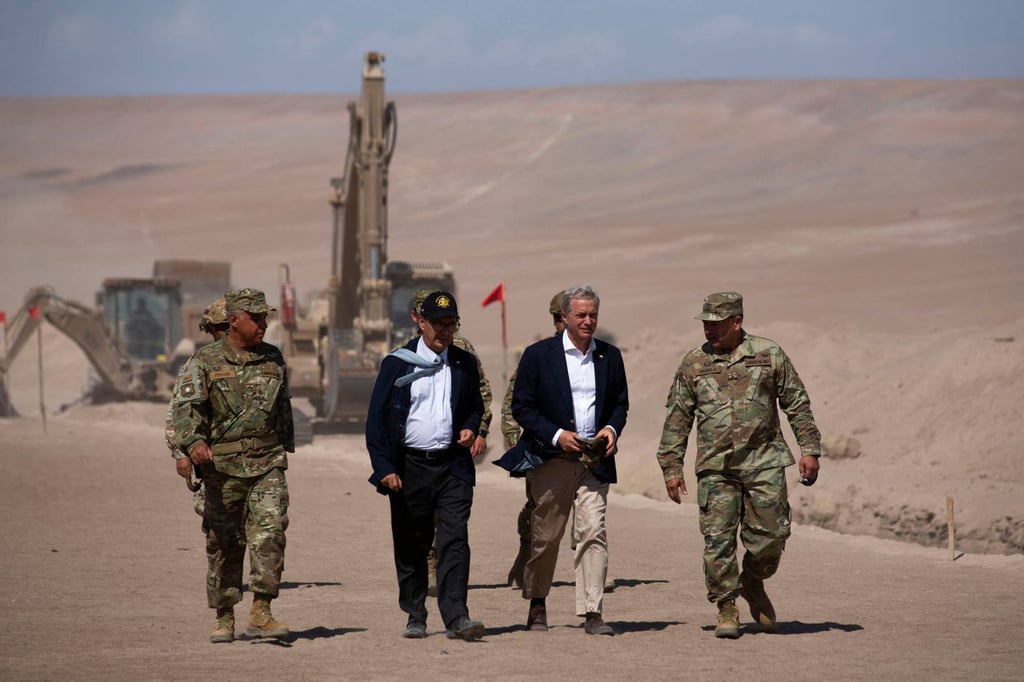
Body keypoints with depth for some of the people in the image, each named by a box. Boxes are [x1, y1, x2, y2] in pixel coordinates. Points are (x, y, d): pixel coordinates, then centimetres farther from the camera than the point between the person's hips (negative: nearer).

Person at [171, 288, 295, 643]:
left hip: (268, 463, 2)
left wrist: (285, 449, 25)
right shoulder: (205, 361, -1)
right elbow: (187, 407, -10)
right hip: (223, 465, -2)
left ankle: (261, 613, -13)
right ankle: (224, 618, 15)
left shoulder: (273, 359, 12)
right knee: (223, 542, 4)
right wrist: (193, 442, -28)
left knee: (270, 531, -14)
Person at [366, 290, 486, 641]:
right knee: (411, 545, 6)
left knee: (455, 540, -11)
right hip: (410, 465, -1)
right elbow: (377, 418, -1)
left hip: (453, 465, 1)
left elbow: (476, 406, 24)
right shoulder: (397, 363, 1)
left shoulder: (464, 364, 9)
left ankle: (456, 617, -16)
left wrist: (470, 428, 0)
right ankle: (414, 616, 18)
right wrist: (384, 468, -9)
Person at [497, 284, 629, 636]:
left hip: (594, 459, 2)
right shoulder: (538, 355, -1)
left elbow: (620, 403, 17)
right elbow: (522, 407, -2)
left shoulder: (610, 356, 10)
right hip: (551, 459, -2)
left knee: (594, 531, -10)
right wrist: (557, 435, -13)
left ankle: (592, 612, -11)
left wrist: (612, 429, -4)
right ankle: (537, 603, 27)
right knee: (545, 534, 7)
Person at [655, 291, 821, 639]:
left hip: (764, 463, 0)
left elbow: (797, 403, 8)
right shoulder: (693, 364, 6)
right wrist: (671, 467, 5)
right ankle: (726, 610, 4)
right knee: (718, 541, -5)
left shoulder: (769, 355, 4)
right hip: (716, 467, 0)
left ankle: (752, 584, 28)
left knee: (770, 537, -1)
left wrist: (809, 449, 2)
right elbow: (677, 418, 9)